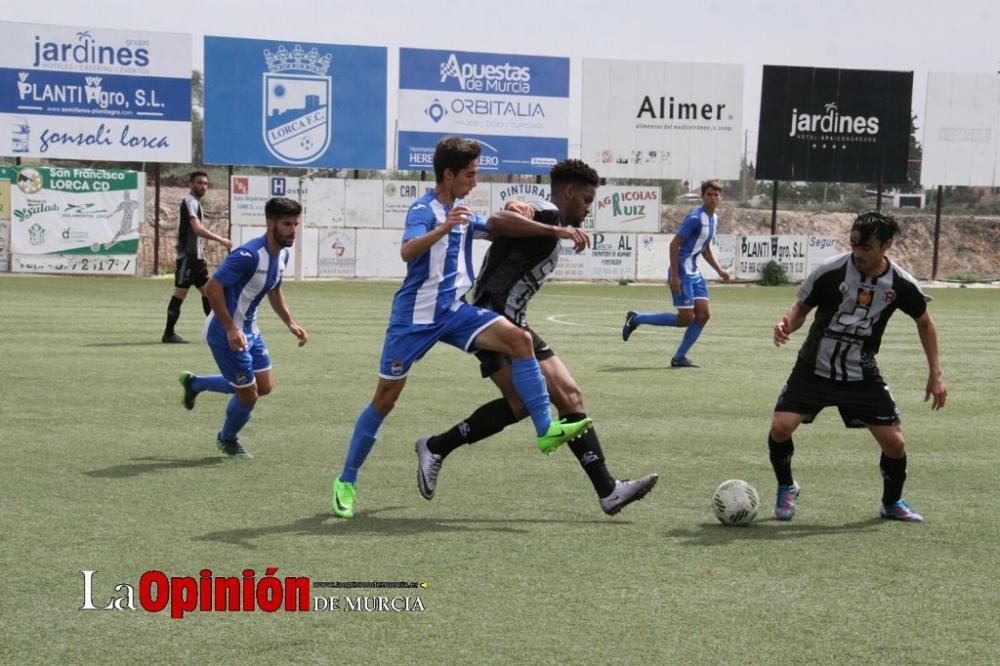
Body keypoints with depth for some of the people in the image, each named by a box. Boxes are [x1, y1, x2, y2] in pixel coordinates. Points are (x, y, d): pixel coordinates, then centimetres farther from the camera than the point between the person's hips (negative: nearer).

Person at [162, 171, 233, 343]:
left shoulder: (197, 202, 17)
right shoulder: (190, 201, -13)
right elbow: (197, 229, -25)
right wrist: (221, 240, -25)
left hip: (196, 255, 10)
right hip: (187, 256, -10)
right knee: (180, 292, -6)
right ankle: (168, 333, -2)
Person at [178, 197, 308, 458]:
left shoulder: (282, 255, 1)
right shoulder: (249, 255, -28)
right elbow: (212, 288, -27)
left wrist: (291, 324, 8)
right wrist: (231, 329, -27)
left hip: (249, 329, 9)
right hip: (227, 332, -9)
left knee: (264, 386, 15)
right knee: (248, 395, -1)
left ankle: (195, 382, 32)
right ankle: (228, 440, 31)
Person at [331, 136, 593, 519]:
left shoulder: (462, 217, 14)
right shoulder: (424, 210, -11)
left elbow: (499, 224, 24)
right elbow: (407, 251, -29)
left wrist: (556, 231, 18)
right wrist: (443, 228, -45)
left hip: (454, 312, 7)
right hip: (415, 317, -7)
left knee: (519, 339, -14)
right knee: (385, 398, -2)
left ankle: (545, 429, -17)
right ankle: (346, 481, 11)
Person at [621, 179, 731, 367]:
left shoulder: (714, 218, 12)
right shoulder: (696, 218, -17)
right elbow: (674, 244, -18)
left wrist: (719, 269, 17)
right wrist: (674, 275, -21)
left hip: (694, 273, 9)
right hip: (682, 273, -9)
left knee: (703, 314, 0)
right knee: (685, 319, -7)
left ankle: (679, 358, 7)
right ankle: (636, 319, 6)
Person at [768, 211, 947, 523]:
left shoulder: (901, 284, -12)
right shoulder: (831, 271, -18)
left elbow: (925, 322, 7)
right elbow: (802, 307, -3)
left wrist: (935, 374, 4)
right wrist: (786, 326, -26)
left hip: (861, 375, 1)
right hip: (814, 368, -1)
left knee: (894, 442, -3)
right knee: (781, 426, -19)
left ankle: (892, 502, 29)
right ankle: (786, 487, 12)